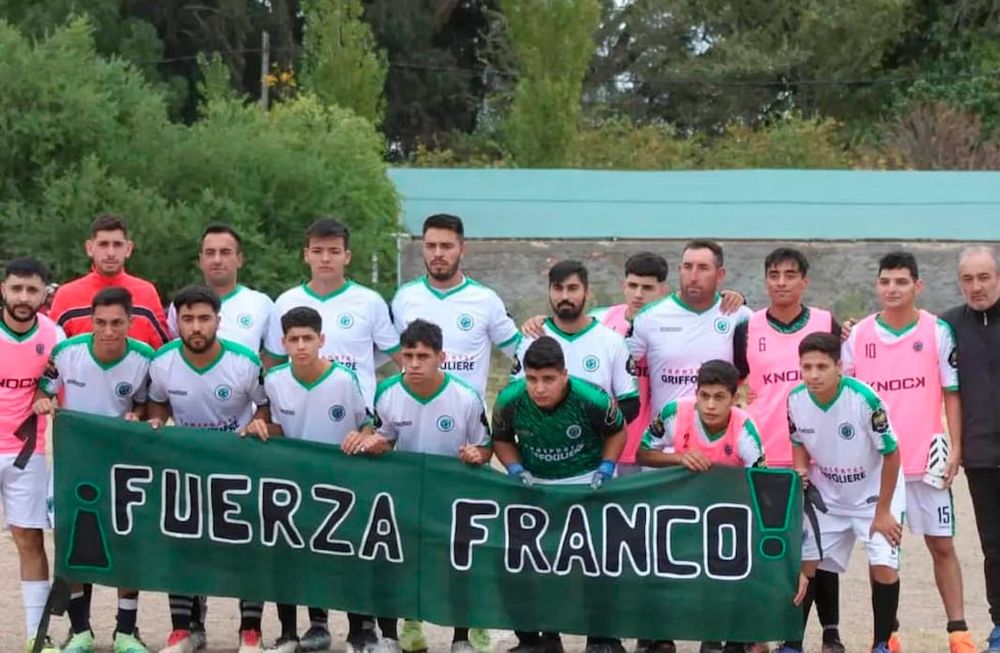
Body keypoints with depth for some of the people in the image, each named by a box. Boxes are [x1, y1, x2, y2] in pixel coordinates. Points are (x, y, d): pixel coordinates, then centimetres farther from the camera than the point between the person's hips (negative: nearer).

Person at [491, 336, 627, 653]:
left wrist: (606, 468, -16)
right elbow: (502, 439, -1)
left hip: (586, 483, -2)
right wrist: (515, 469, -17)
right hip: (535, 485, 2)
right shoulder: (510, 400, -22)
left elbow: (616, 432, -5)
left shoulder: (592, 399, -27)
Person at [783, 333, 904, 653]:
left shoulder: (864, 398, -29)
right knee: (804, 564, 2)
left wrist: (882, 512, -14)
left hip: (874, 494, -4)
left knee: (884, 567, -16)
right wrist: (801, 471, -15)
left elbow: (891, 454, -19)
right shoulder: (796, 399, -15)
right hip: (827, 497, 4)